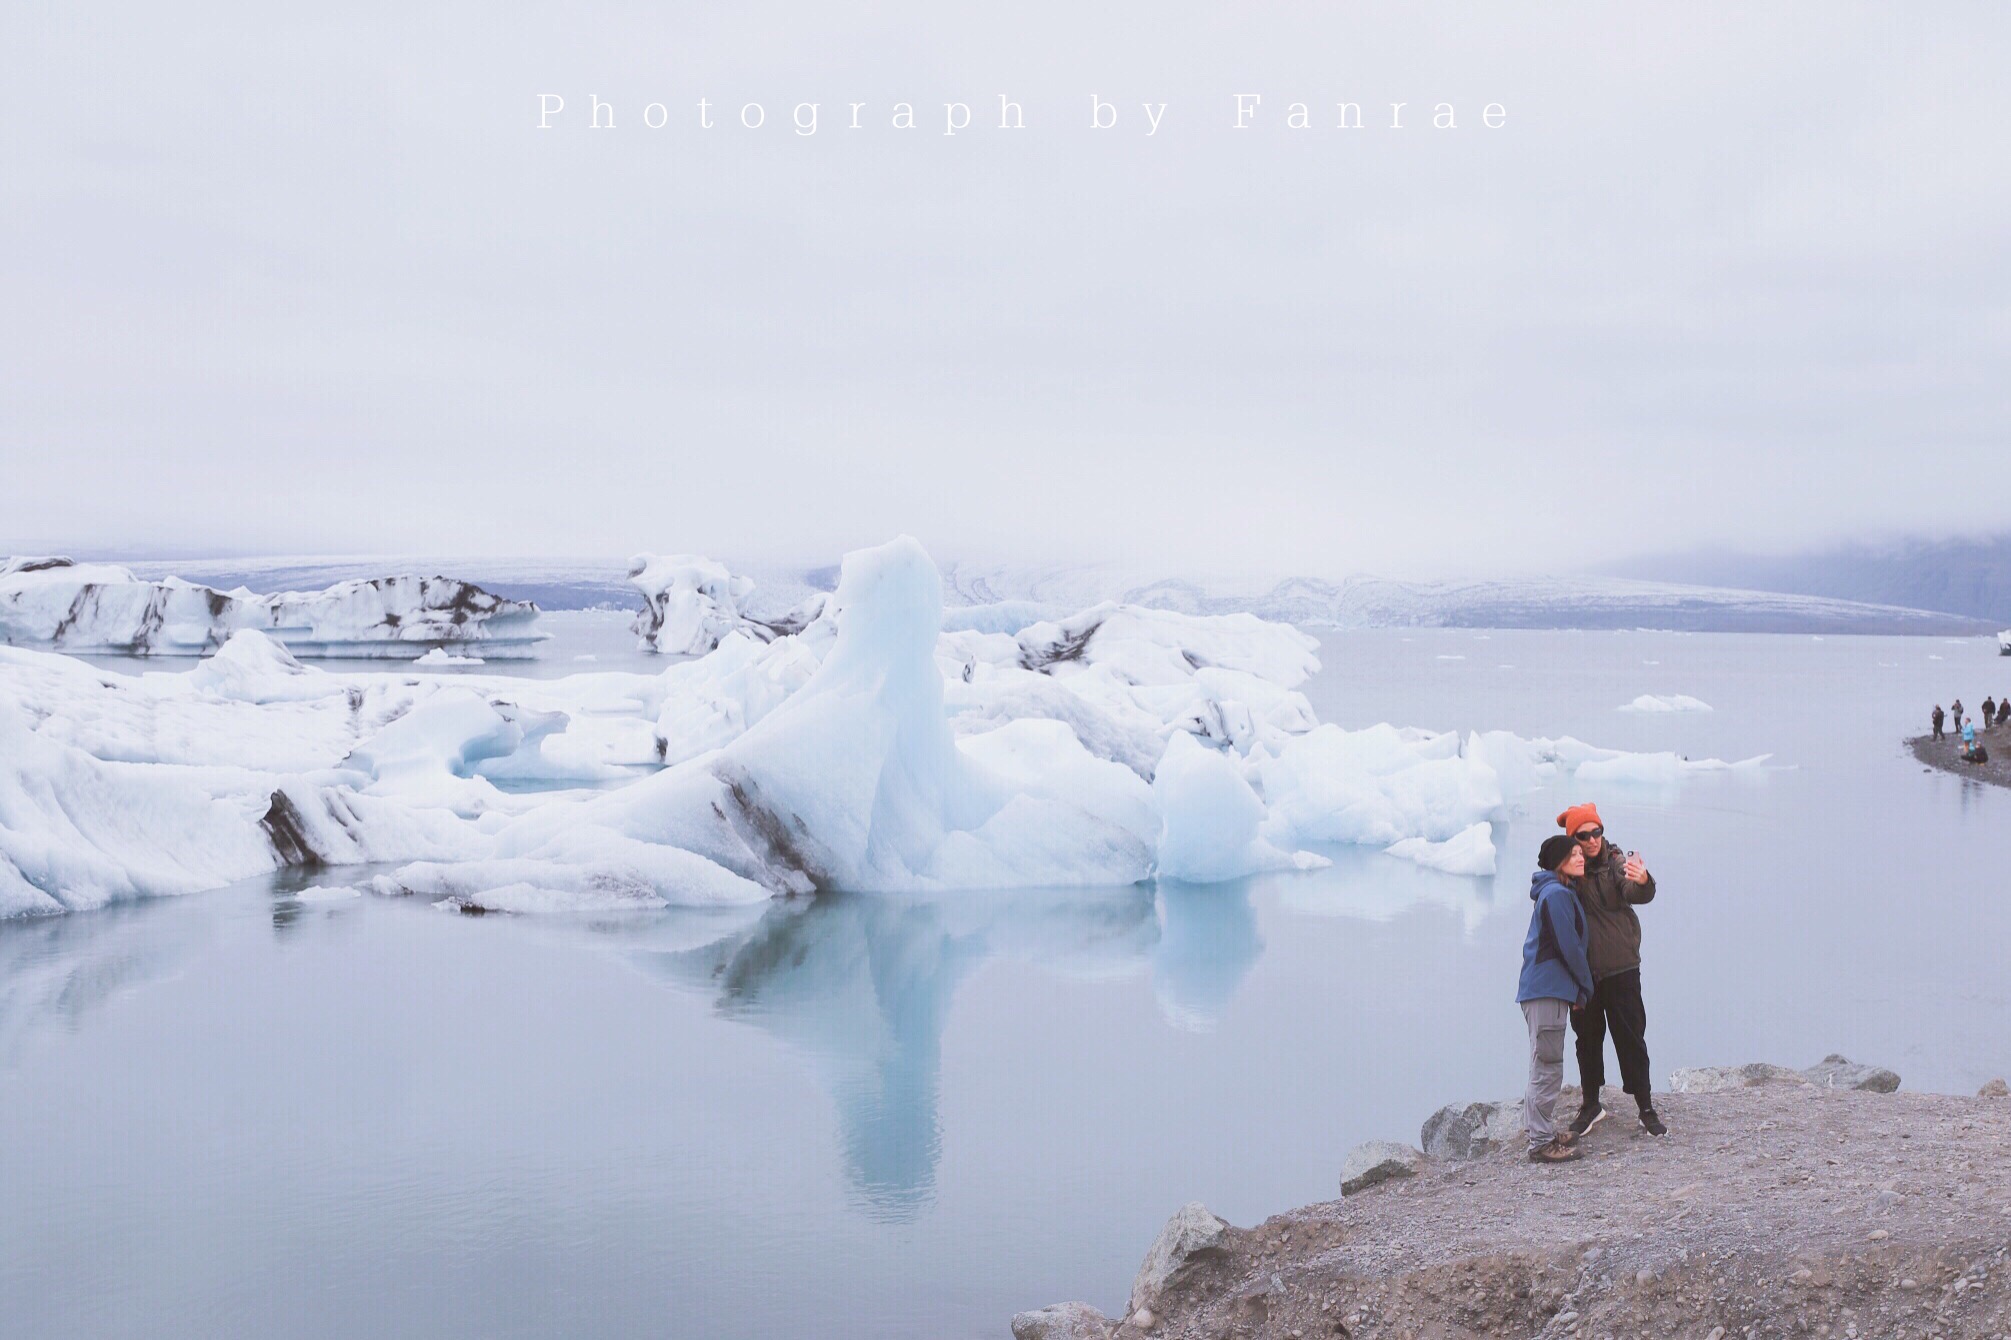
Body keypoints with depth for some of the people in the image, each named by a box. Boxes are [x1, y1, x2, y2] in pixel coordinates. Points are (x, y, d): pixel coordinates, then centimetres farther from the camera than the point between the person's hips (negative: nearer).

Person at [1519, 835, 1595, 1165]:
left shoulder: (1555, 892, 18)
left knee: (1543, 1065, 16)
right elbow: (1569, 946, -14)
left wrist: (1578, 989, 17)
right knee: (1548, 1067, -7)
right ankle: (1542, 1142, -4)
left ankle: (1540, 1129, 23)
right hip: (1548, 990, -10)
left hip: (1540, 990, 10)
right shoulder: (1558, 894, -13)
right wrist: (1585, 987, -5)